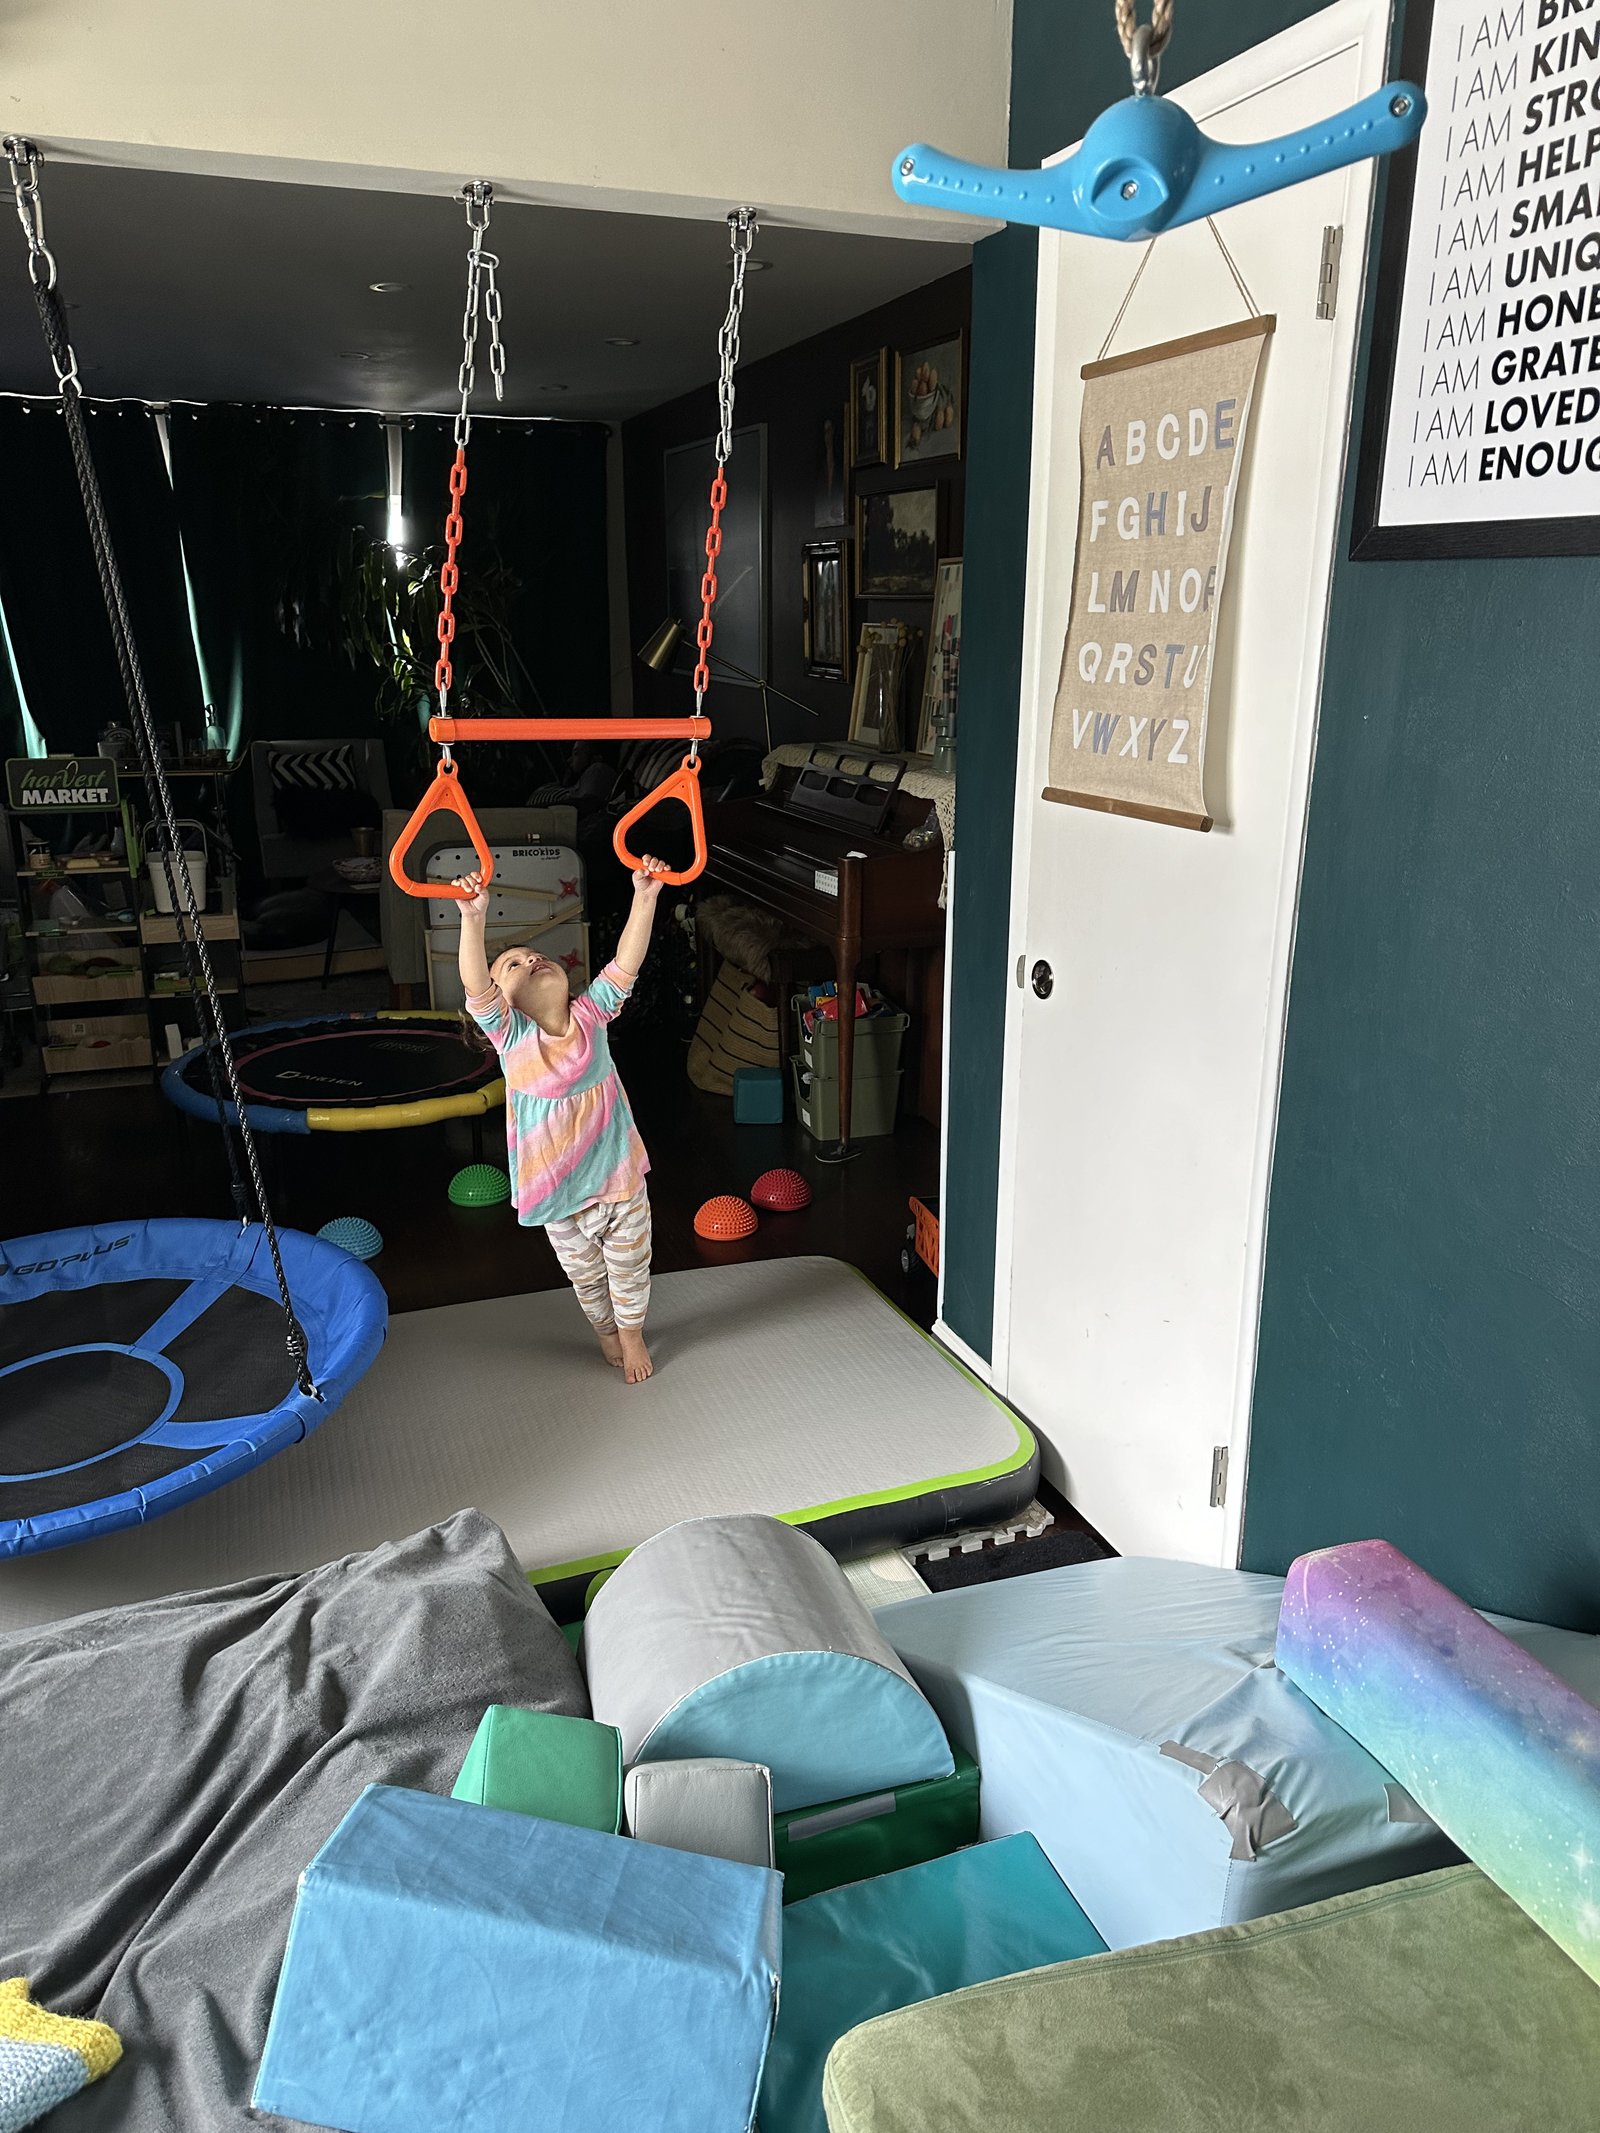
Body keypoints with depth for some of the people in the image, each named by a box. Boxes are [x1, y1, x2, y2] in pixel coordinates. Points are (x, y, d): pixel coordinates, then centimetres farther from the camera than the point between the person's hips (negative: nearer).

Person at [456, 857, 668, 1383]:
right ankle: (605, 1329, 51)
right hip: (558, 1191, -1)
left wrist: (645, 896, -30)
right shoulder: (509, 1035, -15)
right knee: (584, 1271, 22)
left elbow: (625, 964, -19)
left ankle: (632, 1331, 47)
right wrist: (474, 919, -46)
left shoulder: (590, 1015, -9)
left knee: (628, 1264, 19)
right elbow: (476, 988, -32)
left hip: (619, 1177, 1)